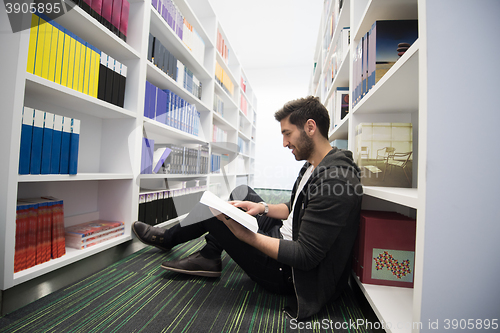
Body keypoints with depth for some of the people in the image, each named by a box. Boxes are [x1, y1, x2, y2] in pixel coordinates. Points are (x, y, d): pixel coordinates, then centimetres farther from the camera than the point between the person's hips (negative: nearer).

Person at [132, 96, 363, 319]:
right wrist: (262, 207, -1)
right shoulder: (314, 166, 4)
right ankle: (207, 257, 12)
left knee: (212, 213, -8)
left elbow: (305, 257, -27)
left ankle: (168, 238, 24)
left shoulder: (335, 181, -28)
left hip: (289, 273, -9)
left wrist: (244, 234, -27)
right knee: (242, 193, 12)